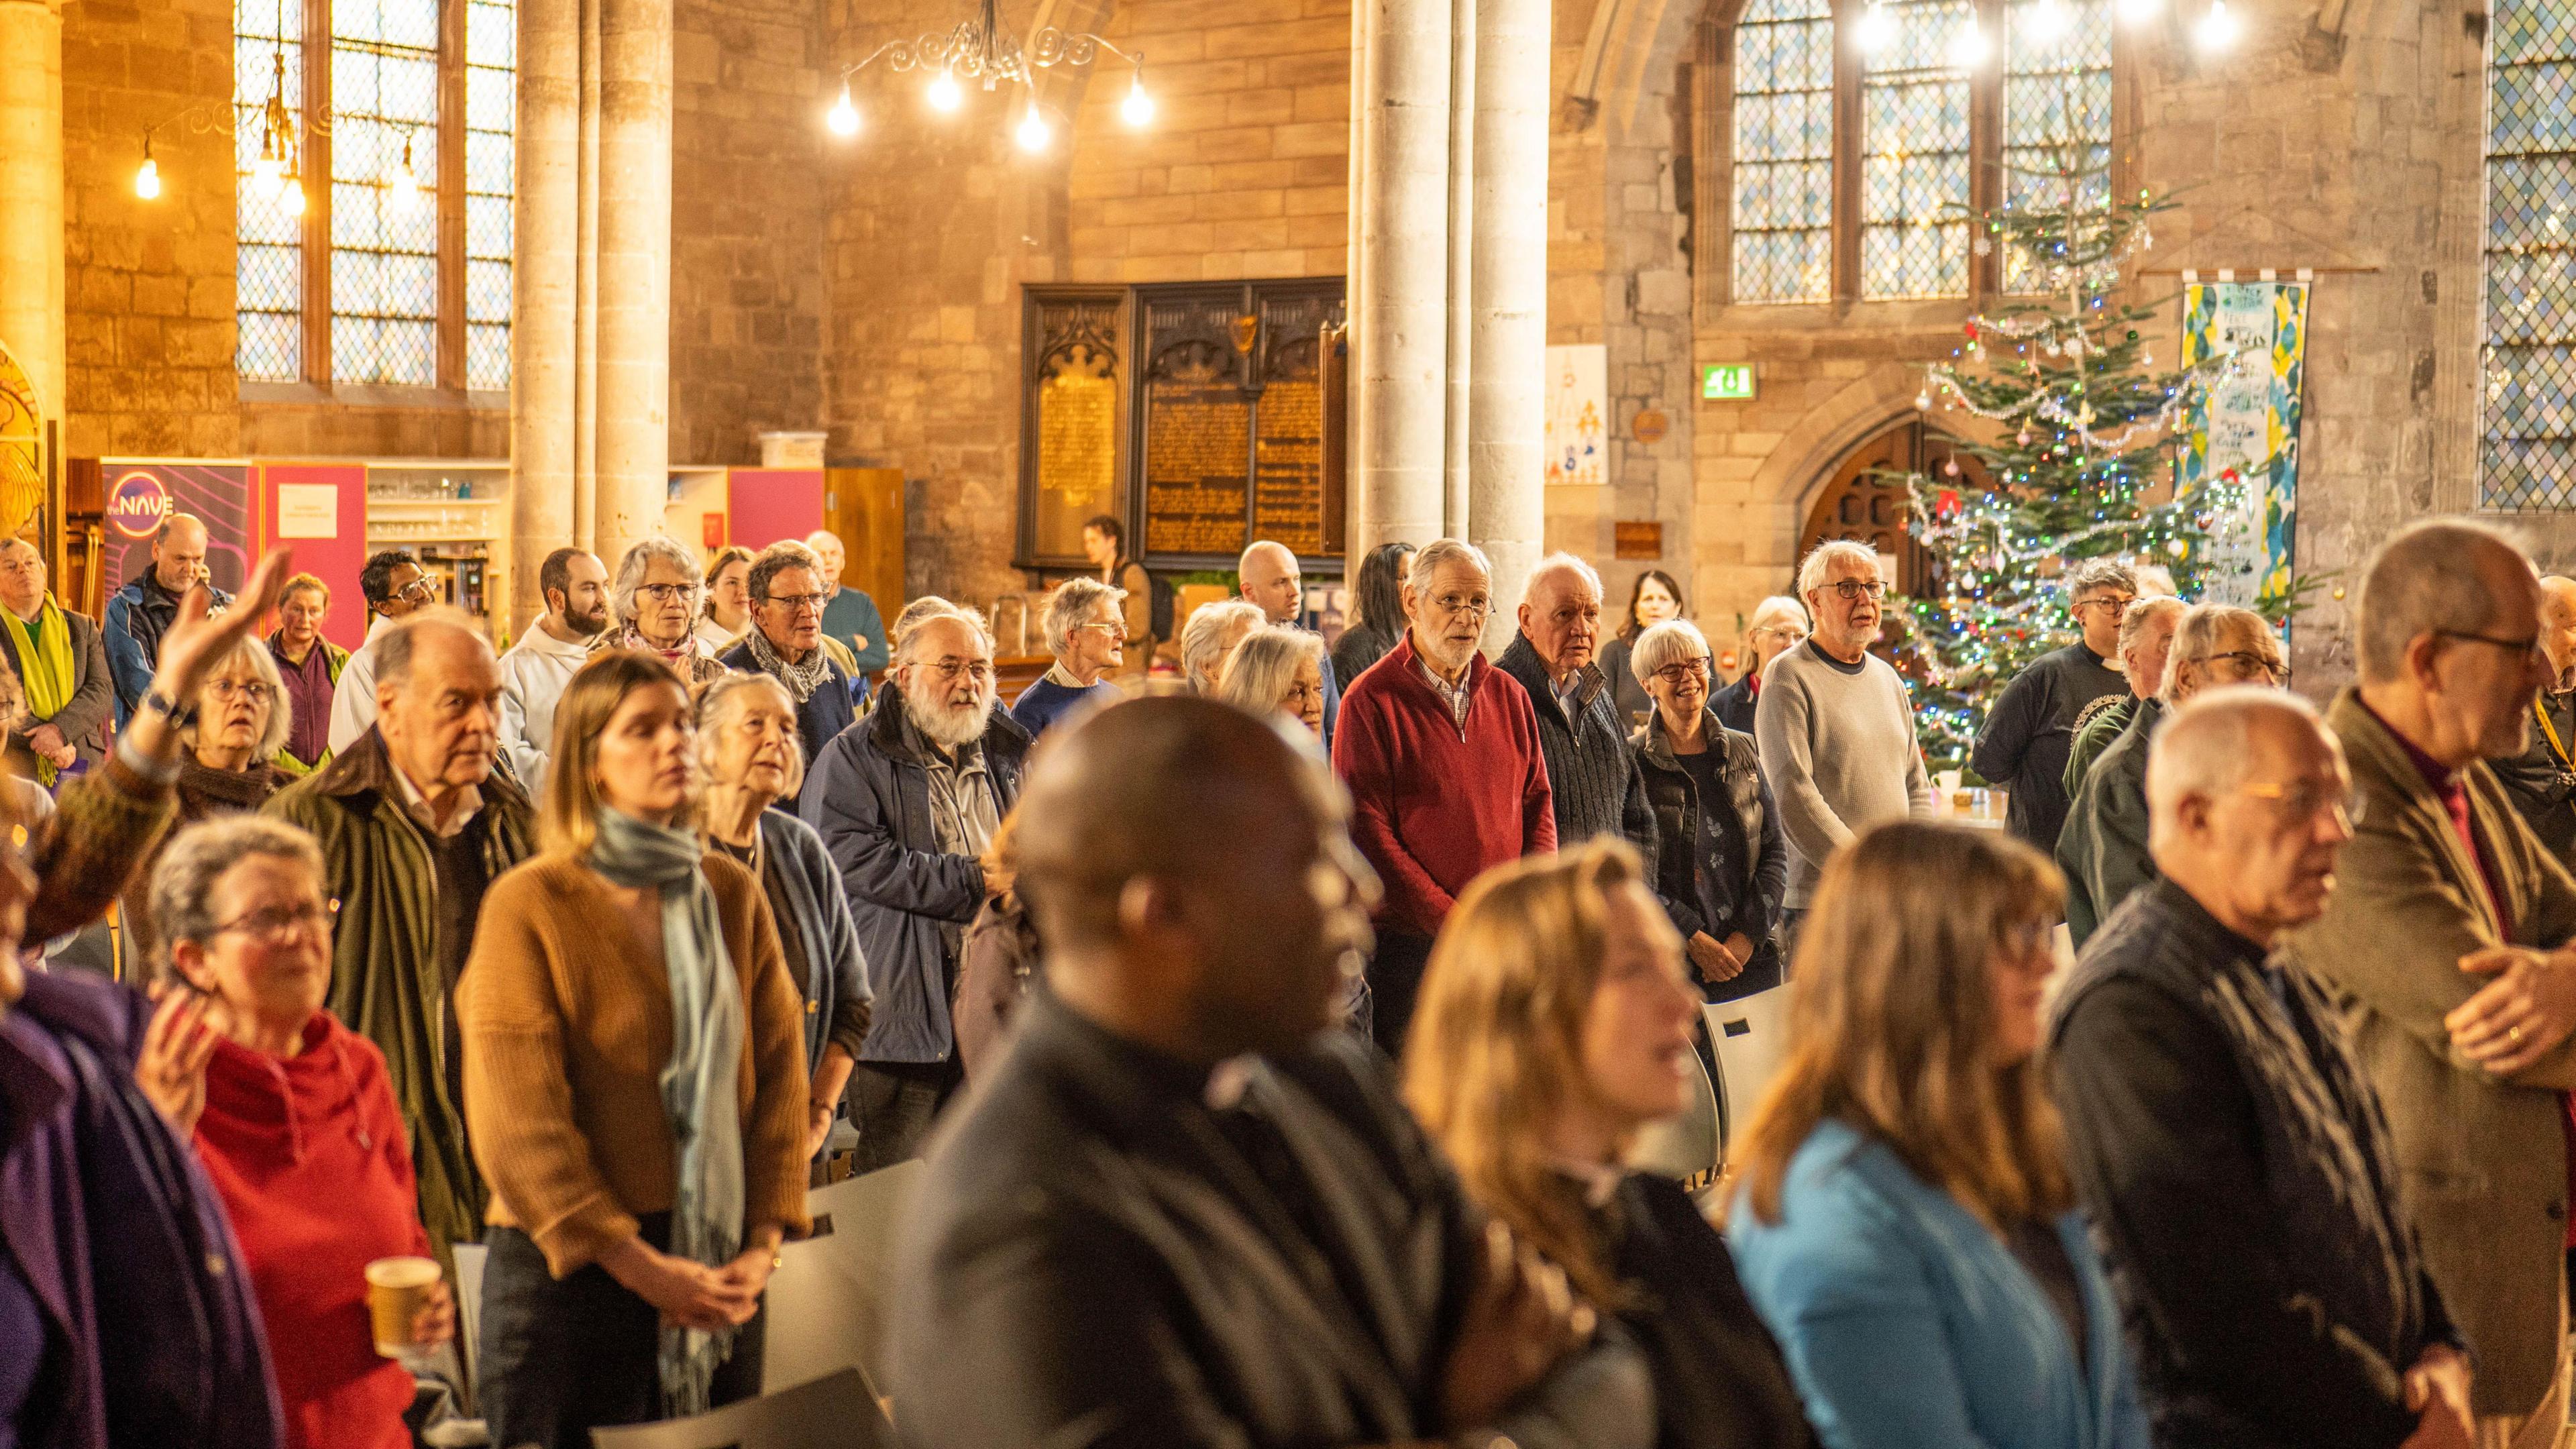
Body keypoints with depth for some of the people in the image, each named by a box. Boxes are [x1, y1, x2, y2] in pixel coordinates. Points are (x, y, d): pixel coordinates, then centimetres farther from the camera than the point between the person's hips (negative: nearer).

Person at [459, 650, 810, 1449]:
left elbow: (780, 1074, 7)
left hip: (718, 1277, 5)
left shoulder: (731, 893, 10)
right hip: (571, 1269, -4)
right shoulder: (529, 904, -6)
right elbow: (518, 1122, -11)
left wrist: (765, 1241, -5)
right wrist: (637, 1263, -16)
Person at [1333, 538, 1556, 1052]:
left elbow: (1538, 802, 15)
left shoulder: (1509, 696, 12)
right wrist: (1452, 922, -14)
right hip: (1411, 946, -5)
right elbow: (1366, 831, -10)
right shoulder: (1372, 701, -5)